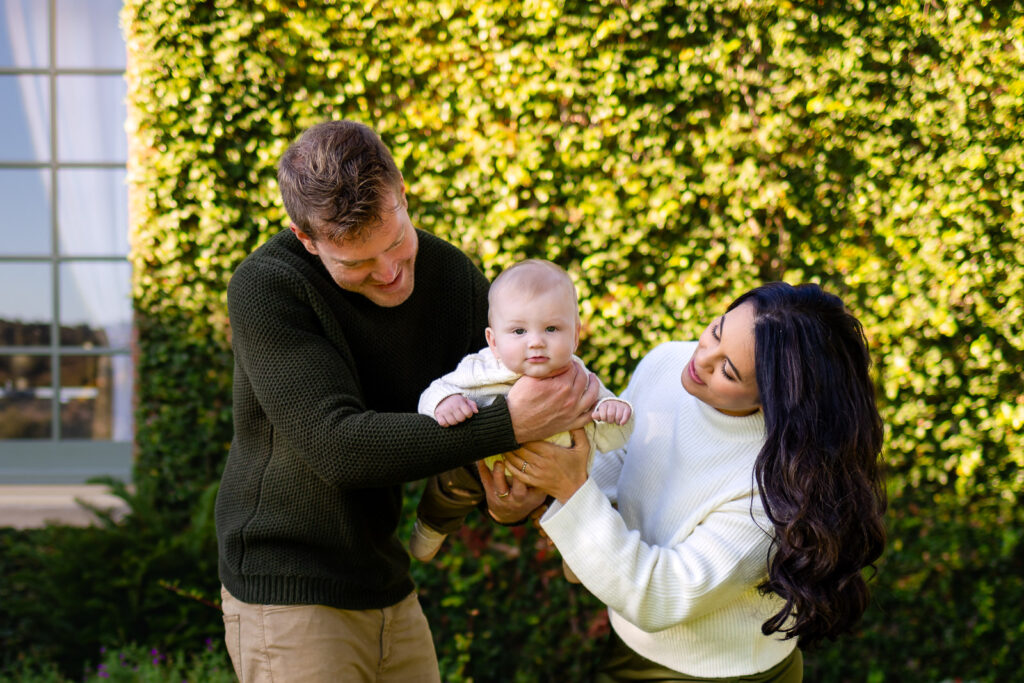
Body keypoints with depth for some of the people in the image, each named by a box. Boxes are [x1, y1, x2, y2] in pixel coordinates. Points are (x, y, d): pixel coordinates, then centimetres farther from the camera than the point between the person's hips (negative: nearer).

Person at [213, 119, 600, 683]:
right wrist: (509, 424, -32)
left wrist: (509, 501, -16)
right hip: (288, 598, -6)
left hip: (388, 589, 6)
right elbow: (336, 447, -28)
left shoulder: (455, 277, -2)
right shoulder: (264, 289, -19)